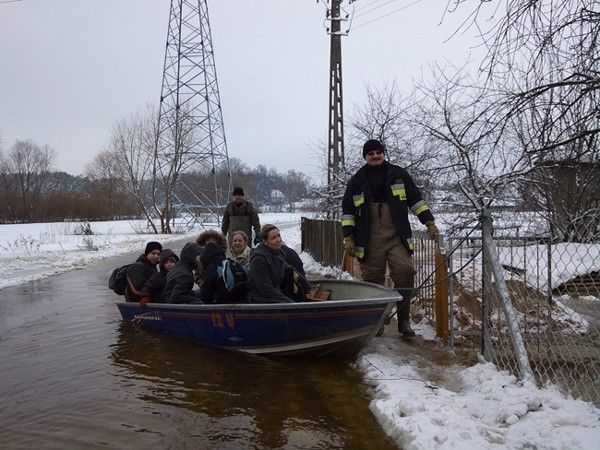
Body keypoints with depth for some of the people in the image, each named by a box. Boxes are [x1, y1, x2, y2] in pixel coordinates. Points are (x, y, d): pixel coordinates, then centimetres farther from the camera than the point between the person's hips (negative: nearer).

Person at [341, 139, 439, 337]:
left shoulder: (398, 174, 10)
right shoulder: (356, 181, 9)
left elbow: (415, 199, 14)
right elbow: (348, 211, 11)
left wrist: (429, 222, 8)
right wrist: (348, 237, 3)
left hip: (397, 238, 0)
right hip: (370, 242, 0)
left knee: (405, 272, -13)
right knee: (373, 280, 2)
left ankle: (403, 320, -2)